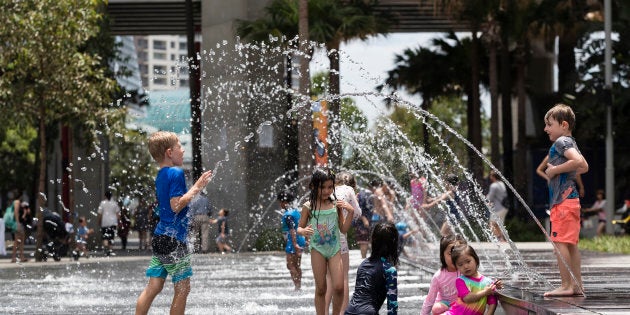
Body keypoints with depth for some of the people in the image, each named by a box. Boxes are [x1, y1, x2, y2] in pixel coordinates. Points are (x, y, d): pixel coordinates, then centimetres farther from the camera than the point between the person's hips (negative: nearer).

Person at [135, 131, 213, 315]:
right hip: (174, 240, -9)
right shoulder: (176, 173, -13)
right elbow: (176, 205, -20)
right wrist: (197, 187, -14)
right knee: (182, 288, -1)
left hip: (160, 237, 9)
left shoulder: (160, 175, 15)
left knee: (153, 287, 8)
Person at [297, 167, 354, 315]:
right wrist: (303, 231, -22)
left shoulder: (336, 205, 0)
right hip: (318, 249, -1)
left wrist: (350, 212, -8)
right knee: (321, 289, 4)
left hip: (335, 249, 1)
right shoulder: (309, 206, -4)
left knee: (339, 287, -8)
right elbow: (300, 228, 2)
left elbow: (343, 229, 5)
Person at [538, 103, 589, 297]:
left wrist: (555, 170, -17)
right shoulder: (571, 143, 20)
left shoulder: (561, 142, -10)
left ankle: (566, 285, -14)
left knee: (559, 242, -11)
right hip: (571, 198, 10)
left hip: (562, 200, -10)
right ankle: (577, 285, 12)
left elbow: (577, 161, -26)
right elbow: (584, 167, 28)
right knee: (571, 244, 11)